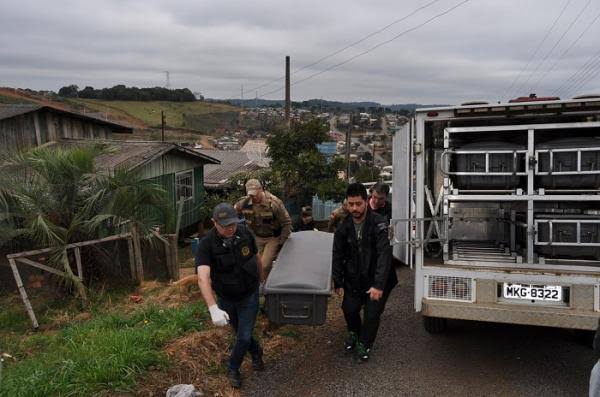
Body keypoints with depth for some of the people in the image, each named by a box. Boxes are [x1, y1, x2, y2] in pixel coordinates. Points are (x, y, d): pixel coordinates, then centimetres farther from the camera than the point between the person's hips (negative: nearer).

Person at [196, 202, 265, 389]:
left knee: (244, 337, 1)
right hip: (225, 298, 0)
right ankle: (256, 353, 51)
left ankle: (233, 369, 29)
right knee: (240, 333, 20)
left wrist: (262, 279, 15)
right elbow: (203, 278, -40)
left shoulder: (245, 233, -18)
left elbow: (256, 257, 2)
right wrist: (213, 308, -52)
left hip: (249, 296, 0)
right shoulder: (206, 245, -28)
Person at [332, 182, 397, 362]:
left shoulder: (379, 224, -20)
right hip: (354, 279, 4)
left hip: (377, 279, -4)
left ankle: (364, 344, 20)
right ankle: (354, 333, 33)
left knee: (372, 313, -6)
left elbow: (384, 255, -26)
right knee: (349, 308, 0)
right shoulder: (344, 227, -5)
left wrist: (379, 285, -33)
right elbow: (337, 256, 4)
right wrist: (338, 283, 2)